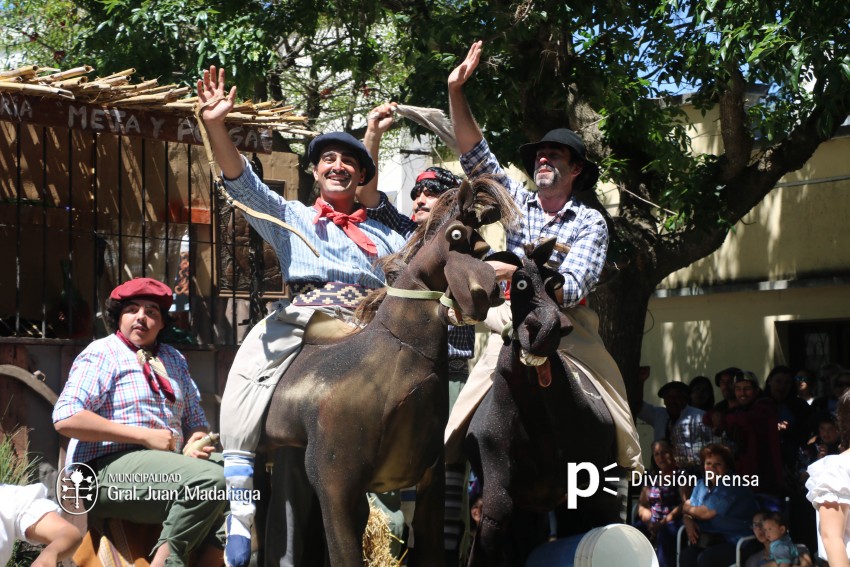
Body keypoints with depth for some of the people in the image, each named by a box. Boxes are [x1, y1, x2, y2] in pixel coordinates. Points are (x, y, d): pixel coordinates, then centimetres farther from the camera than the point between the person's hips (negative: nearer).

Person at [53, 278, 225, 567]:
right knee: (210, 478, -29)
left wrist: (197, 439, 0)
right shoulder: (102, 354, 0)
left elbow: (195, 419, 27)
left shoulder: (174, 360, 22)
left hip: (165, 465, 8)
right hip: (109, 468, -8)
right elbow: (66, 418, -14)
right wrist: (145, 436, -15)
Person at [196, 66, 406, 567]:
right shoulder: (292, 217, 22)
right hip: (303, 316, -2)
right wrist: (216, 126, -7)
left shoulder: (385, 236, 30)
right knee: (246, 378, -24)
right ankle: (241, 517, -23)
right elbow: (242, 182, 9)